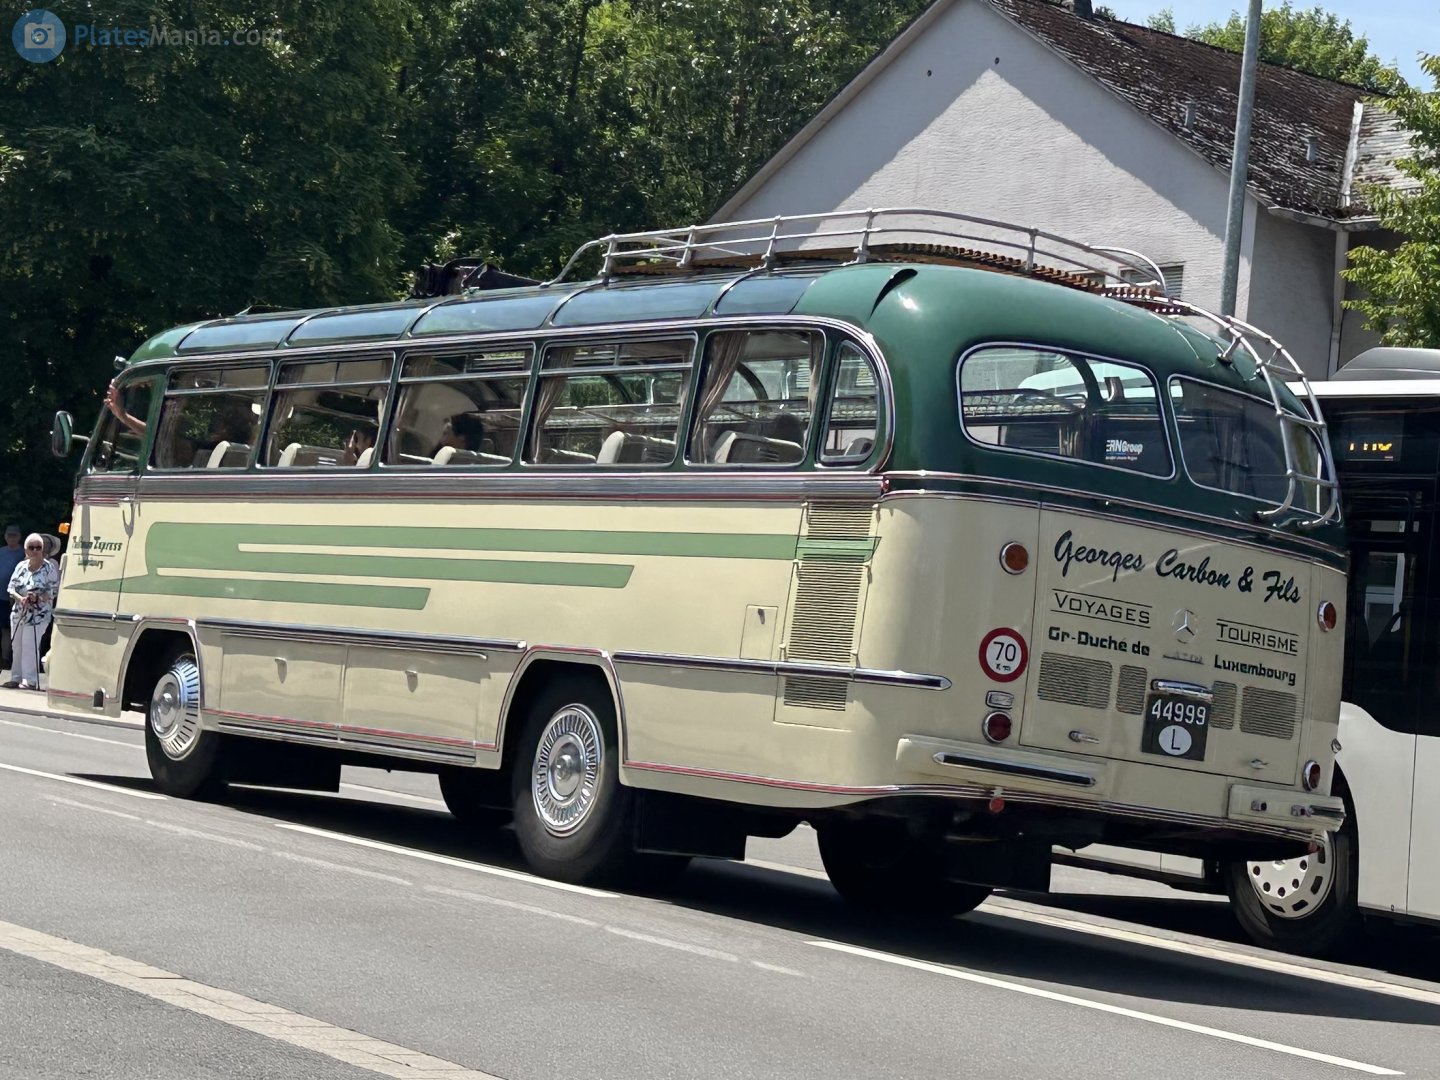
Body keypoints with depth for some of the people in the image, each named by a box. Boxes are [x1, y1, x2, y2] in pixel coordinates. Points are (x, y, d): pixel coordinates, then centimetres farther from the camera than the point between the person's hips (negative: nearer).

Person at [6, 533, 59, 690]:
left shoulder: (49, 568, -6)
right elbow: (11, 587, 7)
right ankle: (16, 678, 17)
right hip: (19, 612, 5)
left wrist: (38, 598, -23)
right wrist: (20, 598, -13)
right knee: (17, 646, 8)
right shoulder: (21, 566, 7)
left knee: (29, 646, -10)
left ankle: (30, 680, -4)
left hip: (38, 614, -5)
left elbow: (54, 590, -8)